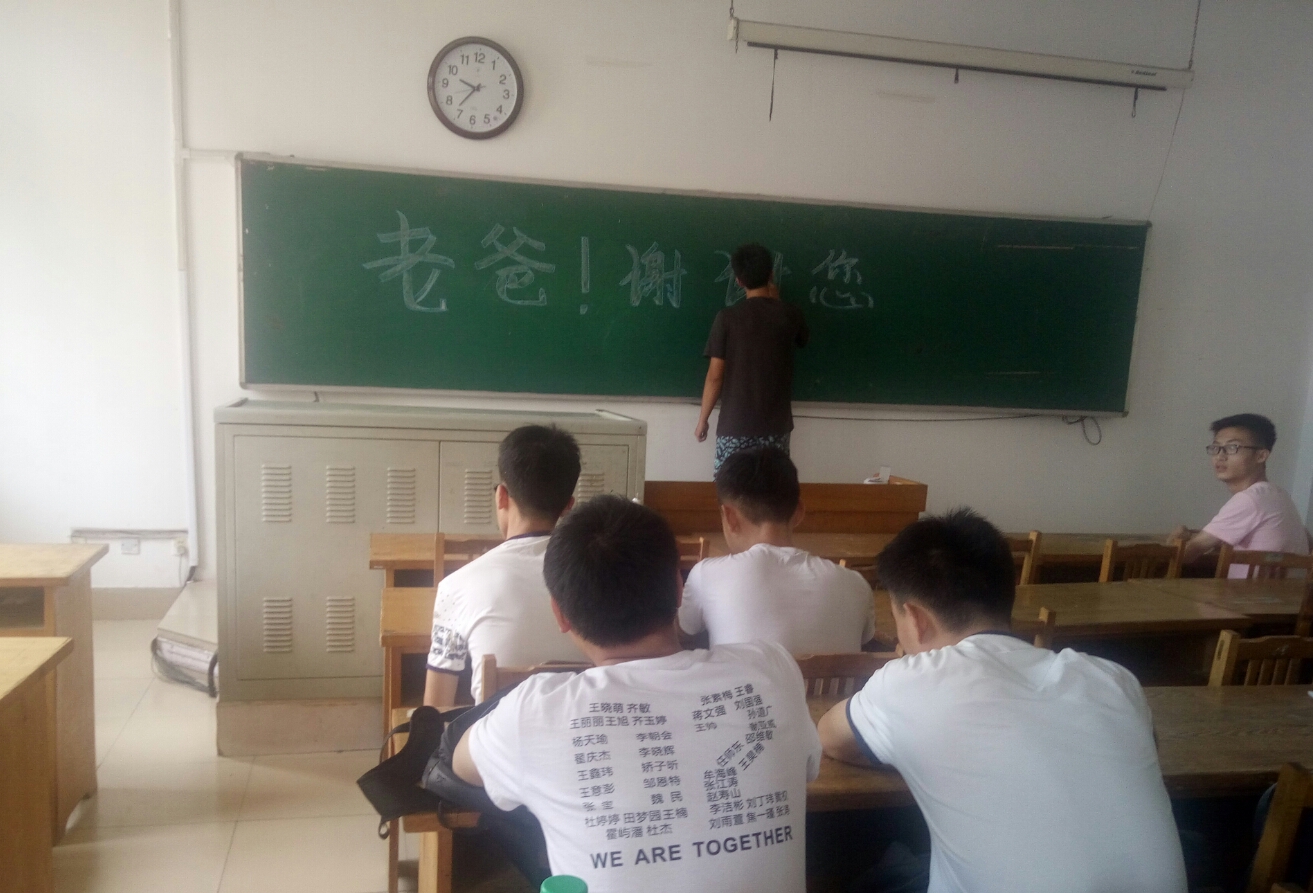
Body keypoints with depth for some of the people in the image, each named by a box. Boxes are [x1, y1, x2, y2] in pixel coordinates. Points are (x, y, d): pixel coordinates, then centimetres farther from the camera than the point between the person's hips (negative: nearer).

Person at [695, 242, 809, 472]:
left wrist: (702, 419, 4)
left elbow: (715, 376, -7)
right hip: (776, 426, 2)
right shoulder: (790, 315, 0)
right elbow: (802, 340, 25)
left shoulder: (727, 317, -7)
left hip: (735, 426, -2)